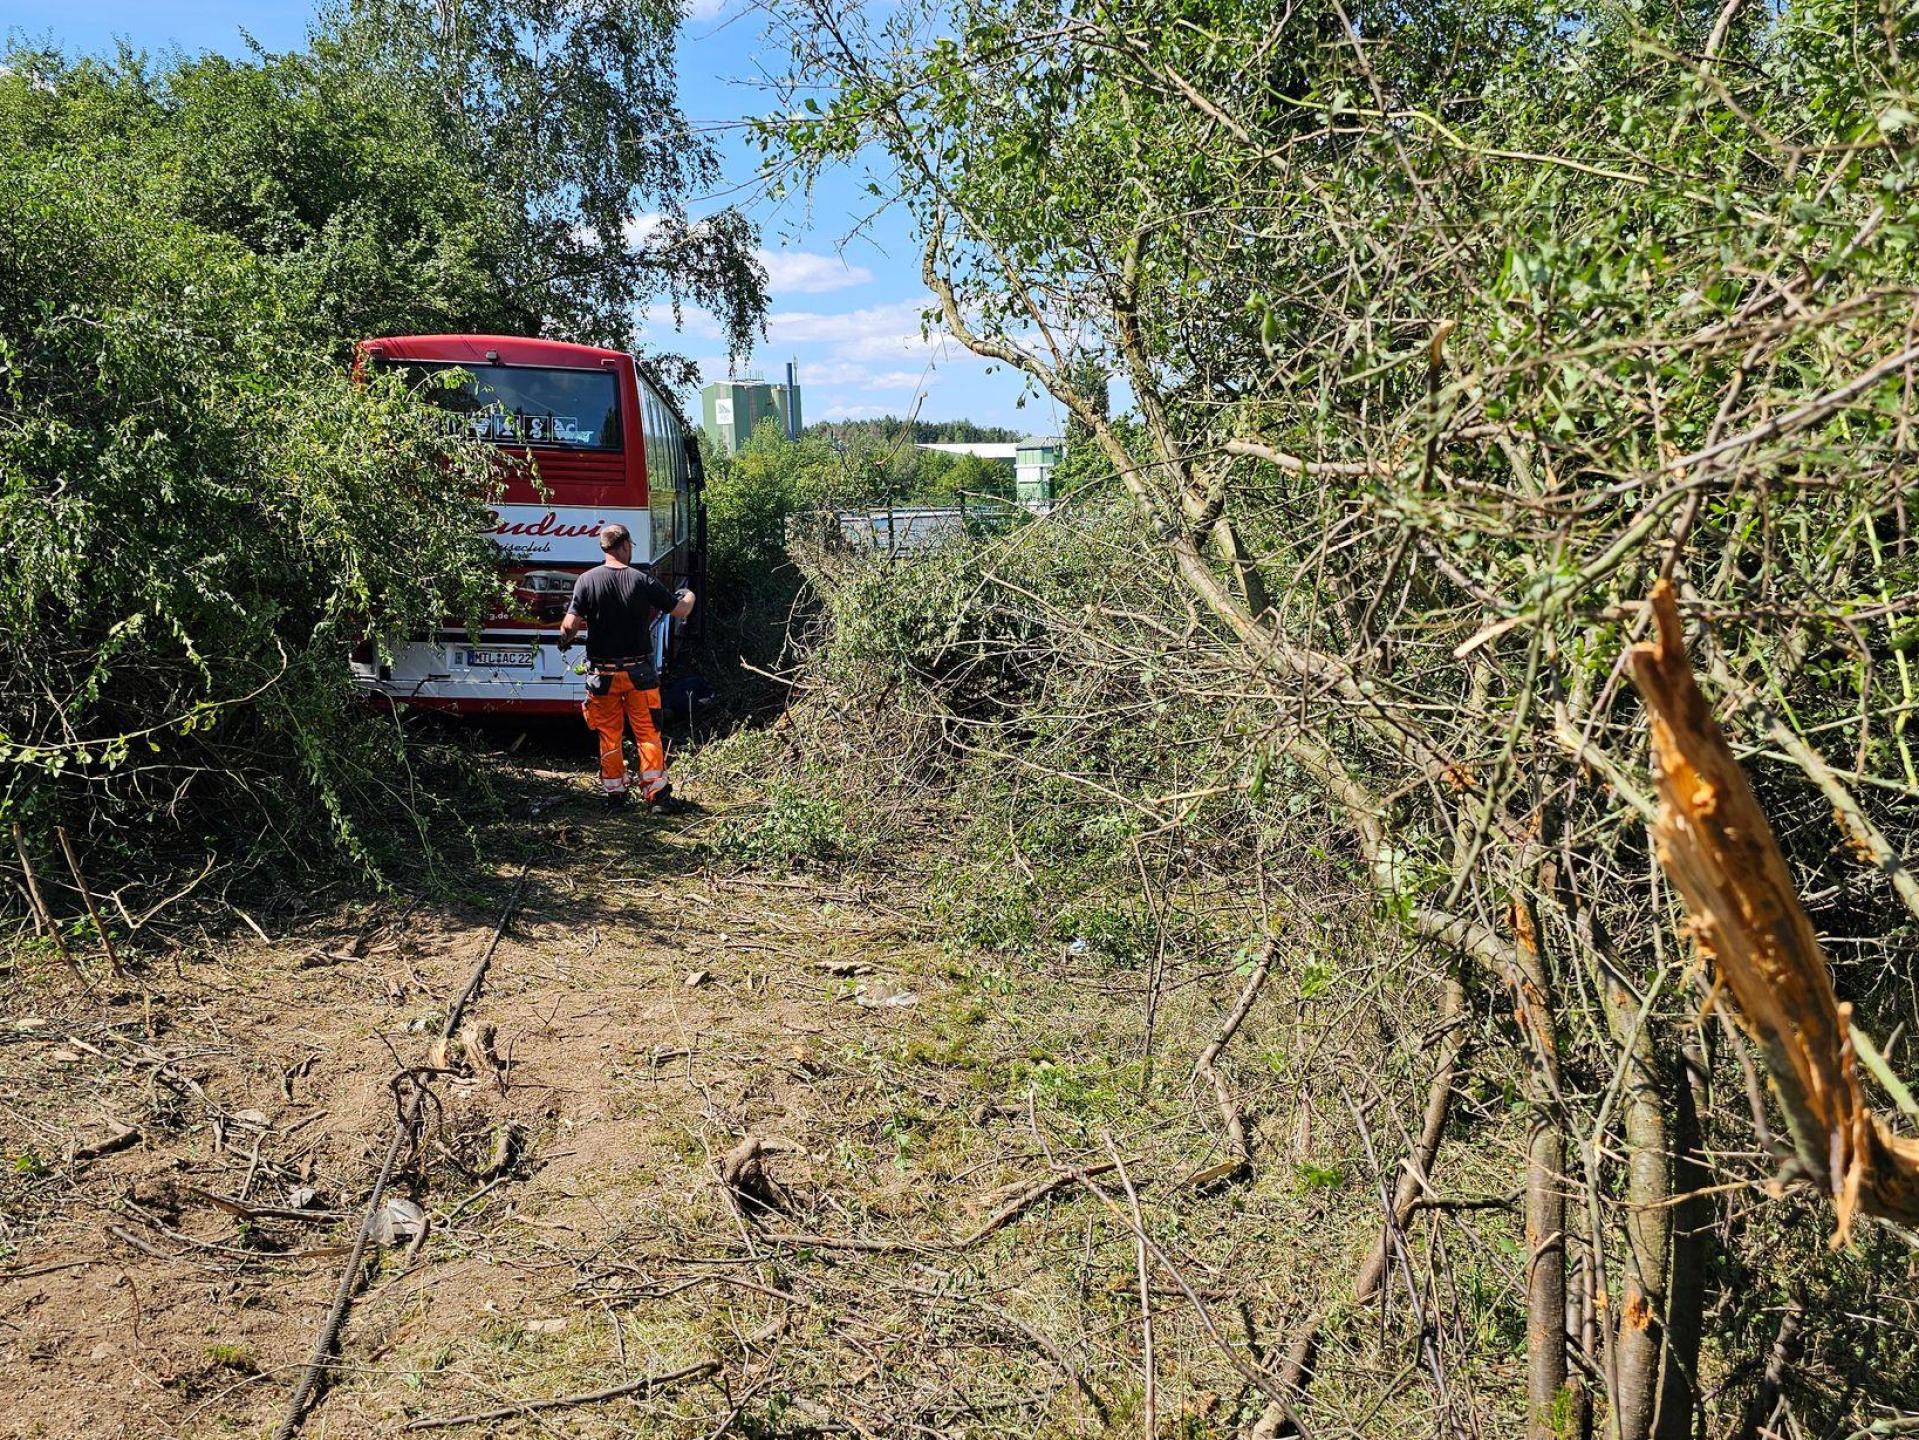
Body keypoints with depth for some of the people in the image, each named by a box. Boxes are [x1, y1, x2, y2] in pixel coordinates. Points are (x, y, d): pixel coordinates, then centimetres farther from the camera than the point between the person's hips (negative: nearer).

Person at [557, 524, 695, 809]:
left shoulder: (587, 580, -8)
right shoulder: (642, 581, -10)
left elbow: (570, 626, -14)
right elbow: (681, 612, -3)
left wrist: (564, 641, 9)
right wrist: (689, 597, 20)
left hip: (603, 673, 1)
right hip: (639, 672, -1)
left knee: (609, 735, 12)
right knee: (647, 731, 9)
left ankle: (615, 793, 19)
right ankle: (655, 789, 11)